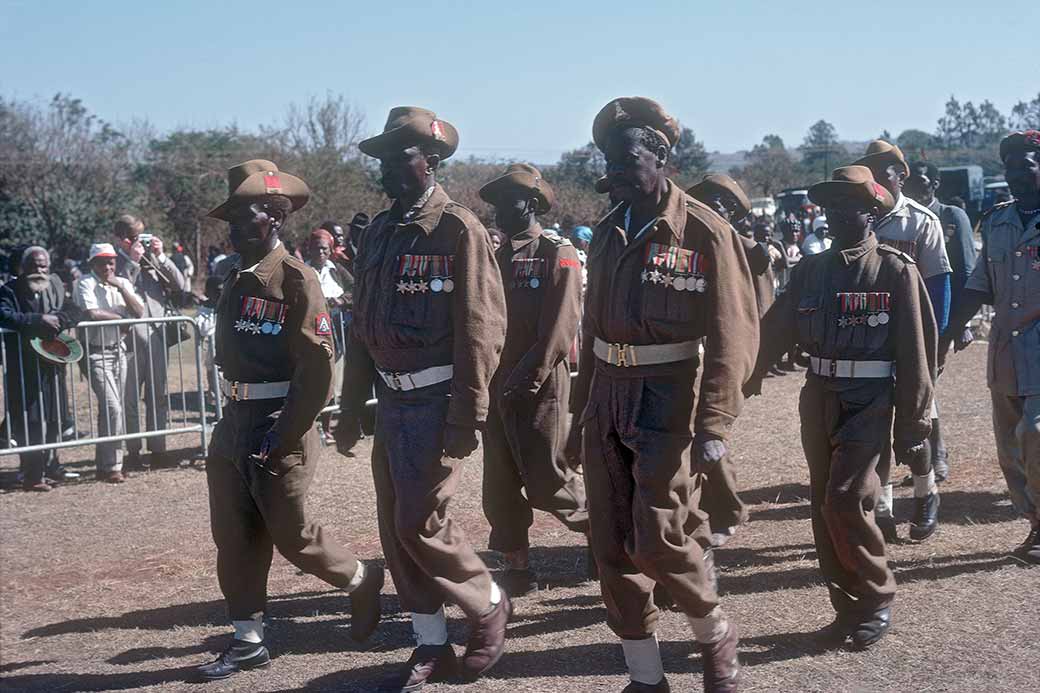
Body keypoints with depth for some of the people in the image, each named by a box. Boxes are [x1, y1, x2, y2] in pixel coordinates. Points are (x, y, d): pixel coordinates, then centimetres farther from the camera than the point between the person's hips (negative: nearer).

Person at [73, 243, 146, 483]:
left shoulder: (123, 283, 10)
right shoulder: (85, 283, -8)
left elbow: (139, 312, -1)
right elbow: (91, 313, -23)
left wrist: (121, 288, -12)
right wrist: (120, 317, -9)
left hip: (118, 349, 6)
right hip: (96, 352, -6)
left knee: (116, 407, 8)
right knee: (111, 407, -13)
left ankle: (106, 463, 19)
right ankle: (111, 466, -5)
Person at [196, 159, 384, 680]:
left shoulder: (296, 280, -14)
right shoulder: (236, 279, 9)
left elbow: (317, 372, -18)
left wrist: (279, 438, -19)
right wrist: (235, 421, 15)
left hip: (278, 427, -7)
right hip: (233, 425, 8)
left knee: (290, 533, 1)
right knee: (233, 537, 10)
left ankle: (361, 580, 27)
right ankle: (248, 641, 21)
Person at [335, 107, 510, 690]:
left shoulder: (459, 230, -10)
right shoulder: (377, 234, 11)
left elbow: (482, 329, -16)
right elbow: (363, 326, 15)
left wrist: (466, 418, -19)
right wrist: (352, 409, 14)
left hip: (436, 401, -7)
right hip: (391, 400, 7)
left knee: (421, 522, -7)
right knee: (395, 526, 9)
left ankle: (489, 606, 18)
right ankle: (432, 646, 22)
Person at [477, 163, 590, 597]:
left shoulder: (558, 255, -7)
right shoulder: (497, 258, 13)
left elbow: (558, 330, -15)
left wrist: (525, 380, -19)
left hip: (539, 387, -6)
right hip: (496, 388, 7)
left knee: (545, 482, -3)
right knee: (499, 484, 8)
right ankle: (517, 569, 20)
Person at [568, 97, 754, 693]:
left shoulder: (704, 232, -10)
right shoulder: (608, 233, 10)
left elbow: (733, 337, -14)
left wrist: (713, 427, -21)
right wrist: (581, 414, 16)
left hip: (669, 404, -6)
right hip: (607, 403, 6)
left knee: (659, 540, -10)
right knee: (612, 547, 7)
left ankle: (715, 634, 20)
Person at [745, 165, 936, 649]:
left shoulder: (896, 271, -4)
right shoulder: (811, 270, 9)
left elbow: (915, 352, -5)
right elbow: (775, 331, 3)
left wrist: (913, 427, -8)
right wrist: (741, 381, -8)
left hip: (868, 403, -5)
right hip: (818, 399, 5)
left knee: (845, 501, -13)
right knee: (824, 504, 8)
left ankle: (877, 602, 8)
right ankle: (848, 608, 21)